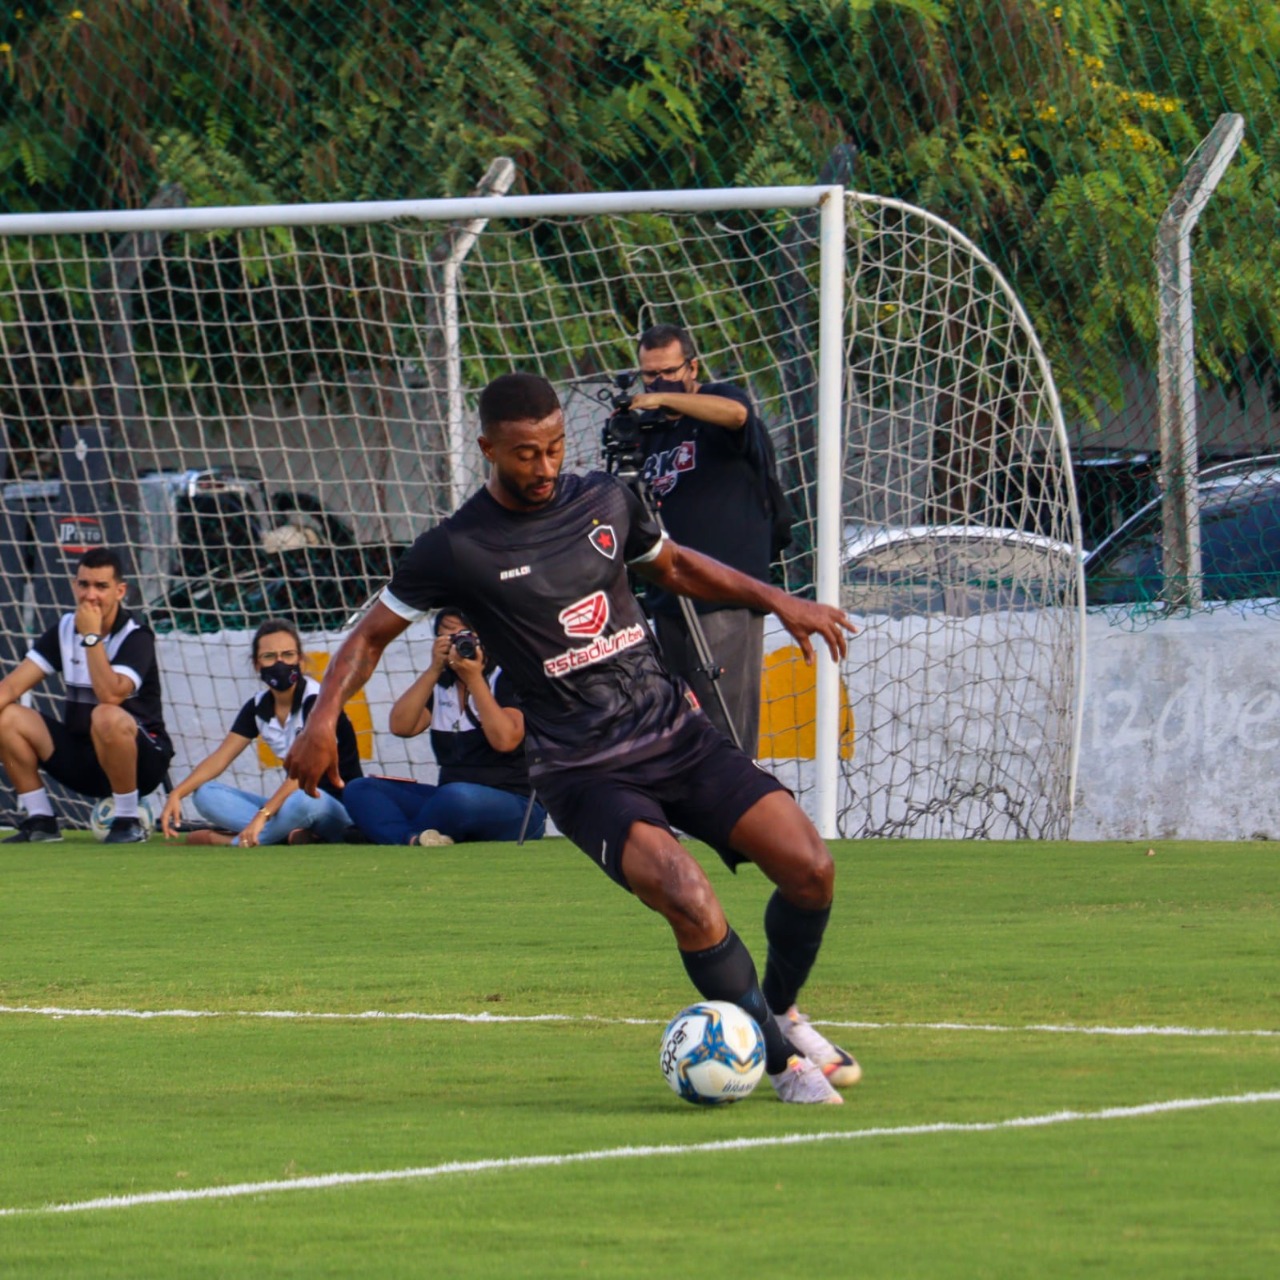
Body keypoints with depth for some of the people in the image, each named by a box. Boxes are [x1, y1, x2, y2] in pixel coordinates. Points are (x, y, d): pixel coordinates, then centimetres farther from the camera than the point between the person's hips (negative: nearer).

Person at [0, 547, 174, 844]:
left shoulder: (136, 638, -15)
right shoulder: (64, 629, 3)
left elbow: (111, 696, -32)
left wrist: (92, 636, -26)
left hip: (141, 761, -6)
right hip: (81, 757, 6)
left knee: (107, 717, -38)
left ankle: (128, 821, -20)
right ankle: (40, 821, -2)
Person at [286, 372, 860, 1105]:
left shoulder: (606, 501, 6)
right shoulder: (459, 550, -6)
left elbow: (675, 566, 26)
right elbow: (373, 634, 5)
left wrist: (777, 600, 17)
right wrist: (324, 720, -9)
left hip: (678, 736, 5)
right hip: (584, 770, -5)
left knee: (810, 869, -10)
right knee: (693, 906, -28)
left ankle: (781, 1012, 20)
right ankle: (781, 1061, -8)